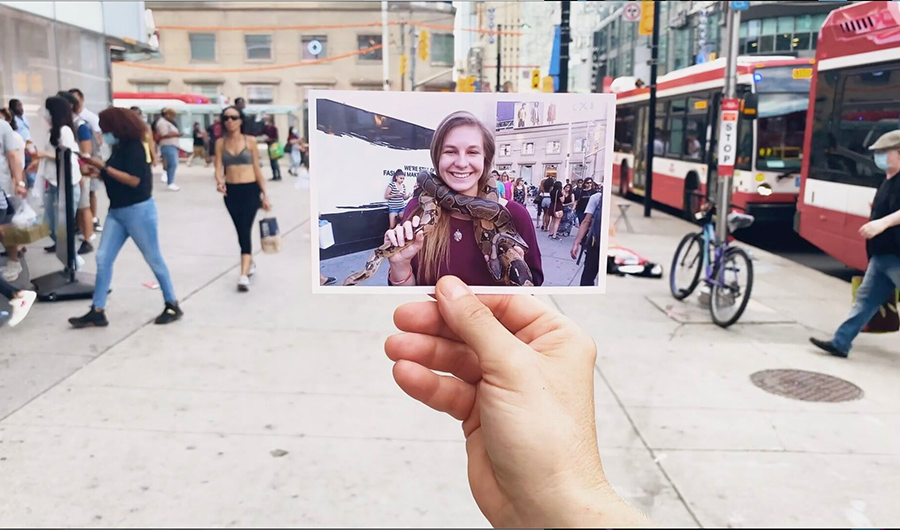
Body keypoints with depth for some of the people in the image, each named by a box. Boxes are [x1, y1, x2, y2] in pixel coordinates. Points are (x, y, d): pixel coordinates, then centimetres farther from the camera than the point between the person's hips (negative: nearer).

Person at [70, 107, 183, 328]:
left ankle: (172, 305, 15)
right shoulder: (119, 148, 10)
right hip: (116, 211, 9)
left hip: (139, 211, -8)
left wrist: (103, 166, -18)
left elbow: (134, 180, -22)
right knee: (103, 258, 3)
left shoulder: (133, 147, -14)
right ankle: (97, 312, 8)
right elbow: (116, 176, 13)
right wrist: (96, 169, 1)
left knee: (153, 259, 2)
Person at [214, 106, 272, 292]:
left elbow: (257, 169, 1)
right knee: (240, 231, 14)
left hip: (250, 190, -3)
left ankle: (244, 275, -16)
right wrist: (219, 181, -25)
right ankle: (250, 263, 38)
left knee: (245, 229, -12)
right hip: (231, 192, 3)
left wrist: (264, 195, 0)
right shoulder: (220, 143, 3)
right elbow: (219, 167, -2)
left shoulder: (250, 141, -1)